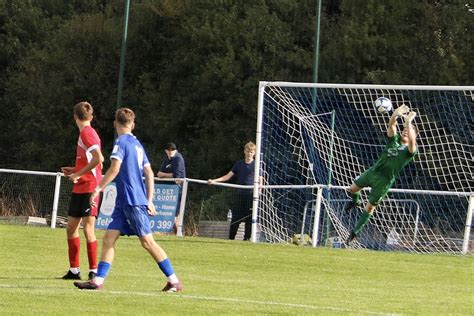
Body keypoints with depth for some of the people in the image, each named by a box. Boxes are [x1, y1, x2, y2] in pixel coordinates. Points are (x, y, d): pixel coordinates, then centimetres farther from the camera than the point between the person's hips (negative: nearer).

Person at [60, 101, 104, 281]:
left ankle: (93, 271, -4)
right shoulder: (84, 133, 16)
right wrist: (74, 170, 17)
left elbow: (98, 159, -25)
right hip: (79, 189, 10)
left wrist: (79, 174, -19)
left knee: (88, 228, -8)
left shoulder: (87, 133, -12)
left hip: (89, 187, -10)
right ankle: (74, 270, 17)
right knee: (71, 228, 11)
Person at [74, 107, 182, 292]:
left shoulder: (122, 142, -9)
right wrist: (149, 201, 19)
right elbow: (149, 174, 17)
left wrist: (98, 189, -17)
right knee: (108, 239, 2)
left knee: (147, 241, -5)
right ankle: (98, 280, -4)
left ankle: (174, 281, 0)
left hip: (133, 202, -9)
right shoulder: (137, 144, 16)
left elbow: (115, 168, -21)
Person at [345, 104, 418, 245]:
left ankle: (355, 232, 16)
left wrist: (408, 122, -31)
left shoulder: (409, 150, -5)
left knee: (370, 207, 5)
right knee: (352, 189, 11)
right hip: (372, 171, 5)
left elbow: (411, 141, -28)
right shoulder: (394, 140, 9)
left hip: (385, 180, -4)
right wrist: (396, 114, -25)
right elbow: (391, 126, -6)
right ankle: (356, 201, 46)